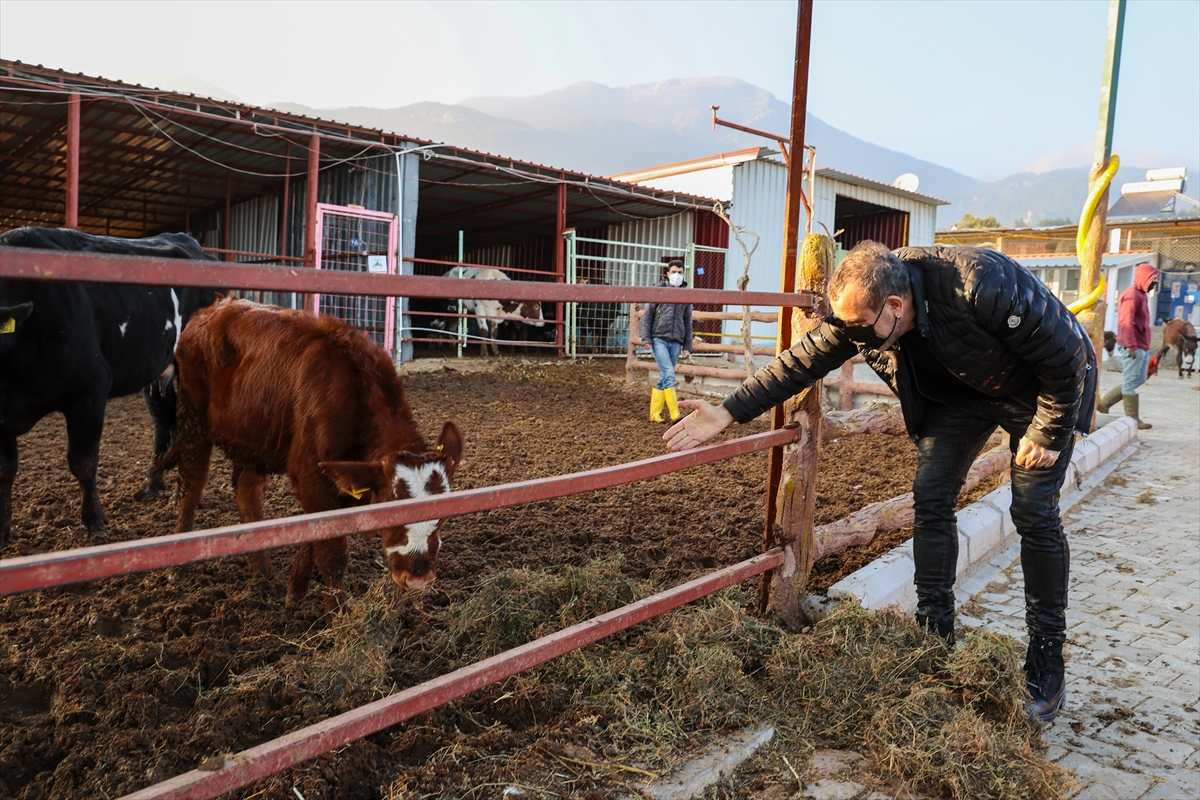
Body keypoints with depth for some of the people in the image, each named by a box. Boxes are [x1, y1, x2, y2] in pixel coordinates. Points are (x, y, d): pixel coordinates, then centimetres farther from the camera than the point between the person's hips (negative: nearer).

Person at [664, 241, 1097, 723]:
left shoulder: (985, 288, -40)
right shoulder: (861, 313, -23)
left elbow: (1067, 357, -27)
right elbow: (803, 360, -16)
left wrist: (1048, 435, -18)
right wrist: (729, 412, -21)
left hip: (1036, 389, -5)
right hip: (959, 389, 5)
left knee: (1035, 515, -8)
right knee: (931, 499, -5)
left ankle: (1047, 660, 7)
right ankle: (934, 639, 7)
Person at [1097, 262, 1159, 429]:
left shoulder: (1141, 295, 18)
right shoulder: (1132, 294, -13)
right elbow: (1125, 322, -21)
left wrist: (1145, 347, 17)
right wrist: (1131, 346, -25)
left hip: (1142, 347, 10)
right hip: (1133, 347, -10)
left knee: (1140, 379, 14)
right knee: (1131, 382, -3)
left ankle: (1104, 402, 17)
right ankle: (1133, 419, 2)